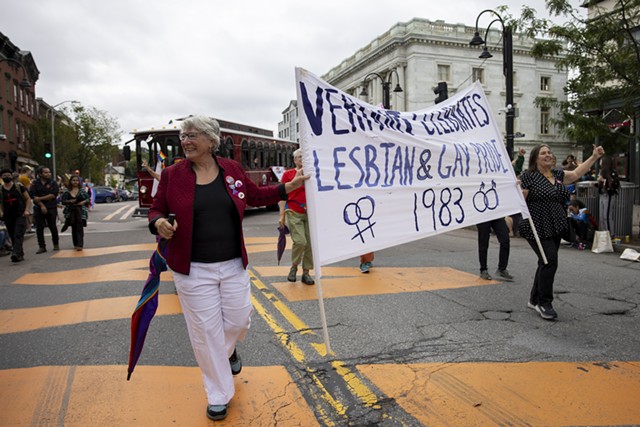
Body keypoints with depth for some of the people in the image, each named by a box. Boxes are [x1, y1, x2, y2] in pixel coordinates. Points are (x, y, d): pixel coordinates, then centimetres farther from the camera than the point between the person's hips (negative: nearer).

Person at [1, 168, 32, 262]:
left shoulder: (19, 186, 2)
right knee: (13, 237, 8)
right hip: (8, 216, 4)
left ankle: (15, 254, -26)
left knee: (18, 235, -16)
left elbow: (28, 199, 4)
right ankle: (20, 255, 17)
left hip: (20, 215, -4)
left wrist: (27, 210, -8)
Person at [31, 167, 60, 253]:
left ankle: (56, 245, 18)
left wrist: (40, 198, -12)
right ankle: (42, 246, 5)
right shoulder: (35, 184, 5)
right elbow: (34, 196, -3)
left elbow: (53, 195, -9)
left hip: (51, 208, -1)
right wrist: (42, 205, -13)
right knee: (39, 228, 0)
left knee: (53, 227, 4)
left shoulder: (53, 183, 3)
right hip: (39, 208, 1)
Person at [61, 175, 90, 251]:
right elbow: (63, 201, 6)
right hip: (71, 212, 2)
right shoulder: (67, 191, 7)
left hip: (81, 211, -2)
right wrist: (69, 201, -13)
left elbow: (88, 199, 4)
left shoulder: (82, 190, 4)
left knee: (79, 228, -9)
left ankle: (80, 245, -13)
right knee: (74, 228, 7)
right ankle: (75, 244, 17)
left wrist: (84, 202, -14)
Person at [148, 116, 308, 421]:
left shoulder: (232, 169, 1)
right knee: (206, 331, 5)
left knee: (239, 320, 12)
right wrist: (159, 223, -19)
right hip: (193, 270, -2)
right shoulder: (172, 174, -5)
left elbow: (255, 195, 14)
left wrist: (287, 188, 9)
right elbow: (156, 210, 3)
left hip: (233, 265, 2)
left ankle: (229, 350, 51)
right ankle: (218, 396, 27)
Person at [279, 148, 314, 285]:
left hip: (310, 213, 3)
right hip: (294, 213, -3)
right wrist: (282, 215, -3)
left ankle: (306, 273, 15)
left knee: (310, 243, 2)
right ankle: (294, 267, 11)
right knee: (300, 241, -15)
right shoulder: (288, 174, 4)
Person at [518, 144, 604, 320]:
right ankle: (544, 303, -3)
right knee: (549, 260, -15)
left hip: (555, 229, 8)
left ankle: (535, 299, 25)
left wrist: (595, 157, 25)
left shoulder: (557, 175, 14)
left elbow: (576, 173, 26)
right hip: (537, 228, -8)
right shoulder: (528, 176, -7)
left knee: (546, 263, 11)